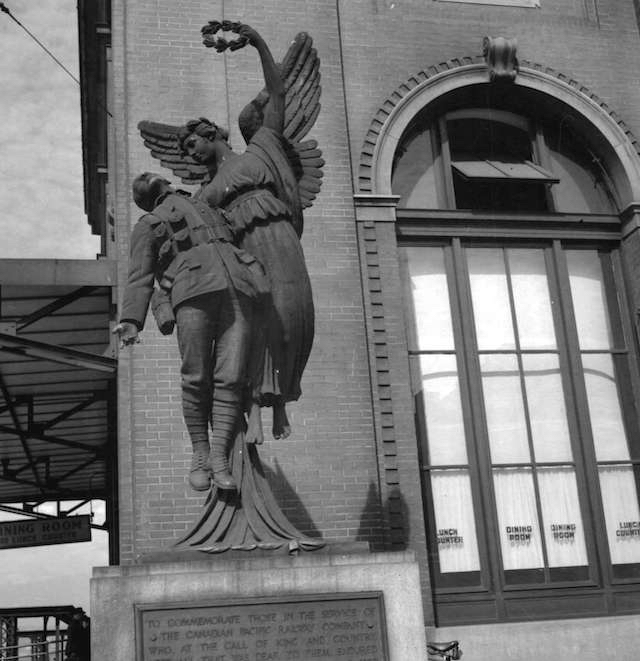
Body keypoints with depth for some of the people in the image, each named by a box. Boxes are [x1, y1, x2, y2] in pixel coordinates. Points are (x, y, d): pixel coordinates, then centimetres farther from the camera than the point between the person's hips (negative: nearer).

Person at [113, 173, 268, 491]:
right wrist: (131, 320, -5)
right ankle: (200, 453, 5)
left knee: (231, 378, -12)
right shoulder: (148, 225, 25)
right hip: (194, 291, -2)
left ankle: (219, 459, -12)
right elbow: (140, 277, 9)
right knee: (197, 378, -10)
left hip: (237, 287, 3)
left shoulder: (208, 208, 40)